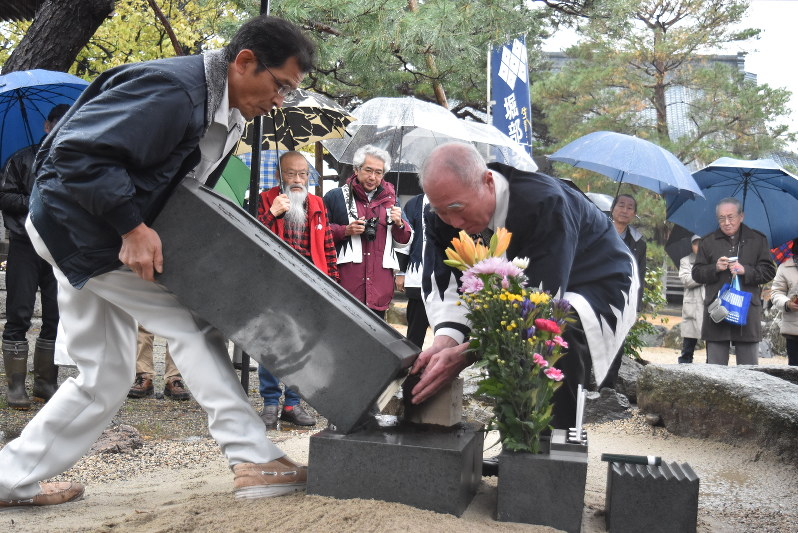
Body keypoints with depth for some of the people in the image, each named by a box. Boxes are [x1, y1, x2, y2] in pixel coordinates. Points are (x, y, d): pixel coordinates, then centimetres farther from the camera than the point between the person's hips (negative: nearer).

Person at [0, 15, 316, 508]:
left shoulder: (227, 115, 5)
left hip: (107, 236, 10)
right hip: (77, 228, -10)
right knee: (191, 324, -10)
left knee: (105, 378, 11)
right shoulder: (171, 91, -26)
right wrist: (132, 225, -30)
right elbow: (77, 152, -29)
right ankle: (254, 460, -5)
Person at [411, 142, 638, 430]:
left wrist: (464, 354, -46)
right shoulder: (446, 213, -15)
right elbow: (445, 285, -15)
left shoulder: (545, 202, -37)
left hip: (600, 284, -7)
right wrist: (445, 341, -37)